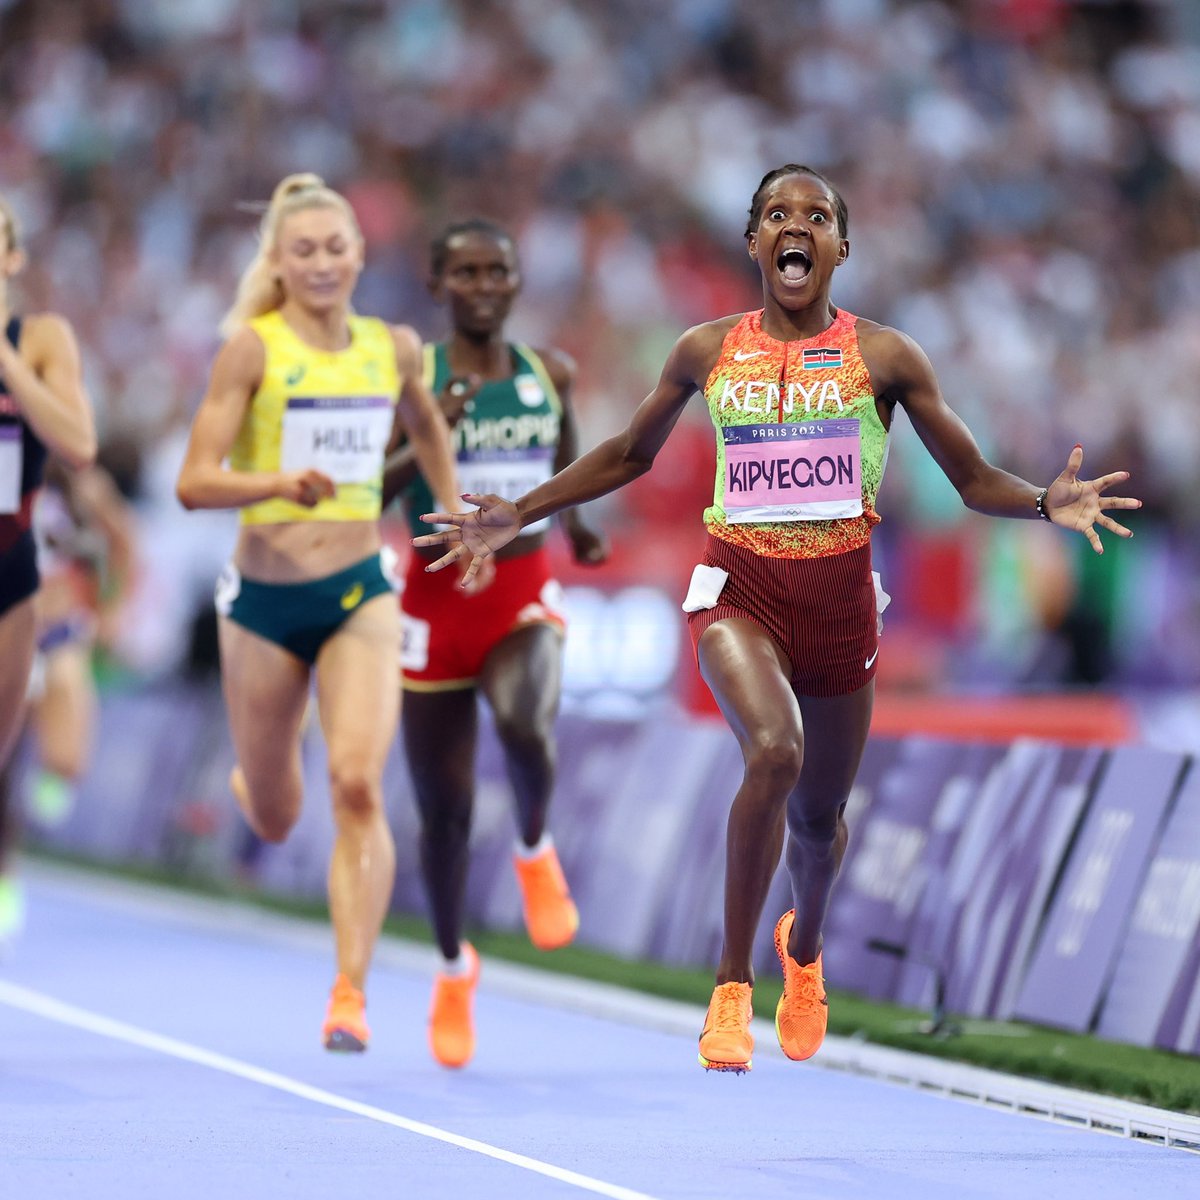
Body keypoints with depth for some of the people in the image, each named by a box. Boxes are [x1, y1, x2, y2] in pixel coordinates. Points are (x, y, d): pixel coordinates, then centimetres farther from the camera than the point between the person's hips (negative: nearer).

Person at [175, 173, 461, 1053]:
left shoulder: (395, 348, 3)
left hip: (360, 593, 1)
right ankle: (262, 773, 53)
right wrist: (280, 483, -30)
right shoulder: (254, 347, -8)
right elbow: (195, 482, -14)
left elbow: (426, 427, 27)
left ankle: (351, 991, -18)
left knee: (358, 785, -20)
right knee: (274, 821, 13)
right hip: (267, 597, -1)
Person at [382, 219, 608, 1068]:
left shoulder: (551, 374, 4)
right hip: (436, 604, -1)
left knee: (527, 726, -33)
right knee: (446, 810, 6)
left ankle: (536, 850, 0)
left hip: (525, 598, 1)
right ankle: (454, 968, 31)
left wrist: (577, 530, 6)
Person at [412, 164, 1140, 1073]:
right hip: (739, 584, -1)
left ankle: (804, 946, 50)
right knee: (773, 752, -29)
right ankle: (733, 984, -16)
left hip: (841, 592, 1)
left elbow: (974, 479, 4)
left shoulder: (884, 356, 1)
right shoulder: (709, 352, 5)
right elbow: (629, 457, 19)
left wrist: (1048, 504, -17)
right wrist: (517, 516, 13)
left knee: (819, 813, 13)